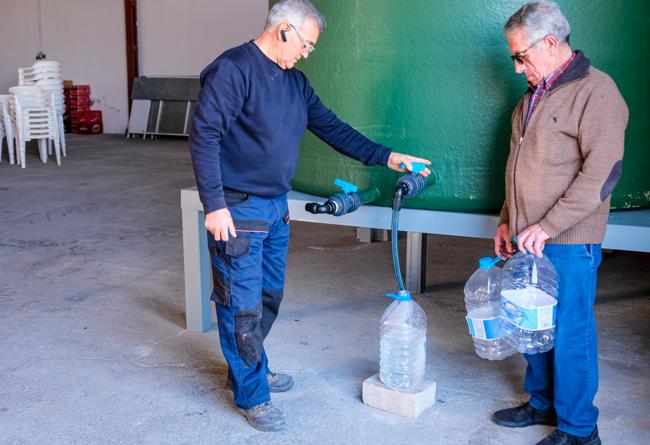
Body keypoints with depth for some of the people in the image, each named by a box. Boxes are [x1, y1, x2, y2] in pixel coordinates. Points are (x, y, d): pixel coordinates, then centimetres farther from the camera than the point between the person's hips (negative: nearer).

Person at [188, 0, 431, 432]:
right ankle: (252, 395, 15)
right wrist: (214, 206, -21)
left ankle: (250, 369, 37)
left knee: (269, 297, 18)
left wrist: (386, 157, 6)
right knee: (243, 306, 1)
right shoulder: (233, 69, -15)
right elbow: (204, 137, -18)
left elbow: (333, 128, 13)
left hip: (276, 208, 8)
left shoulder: (295, 81, 10)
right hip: (238, 210, -8)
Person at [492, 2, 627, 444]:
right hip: (529, 238, 8)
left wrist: (548, 226, -21)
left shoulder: (596, 92, -12)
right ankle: (542, 403, 32)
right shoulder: (534, 96, 15)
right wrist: (509, 220, 19)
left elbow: (603, 172, -20)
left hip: (569, 243, -8)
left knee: (569, 333, 0)